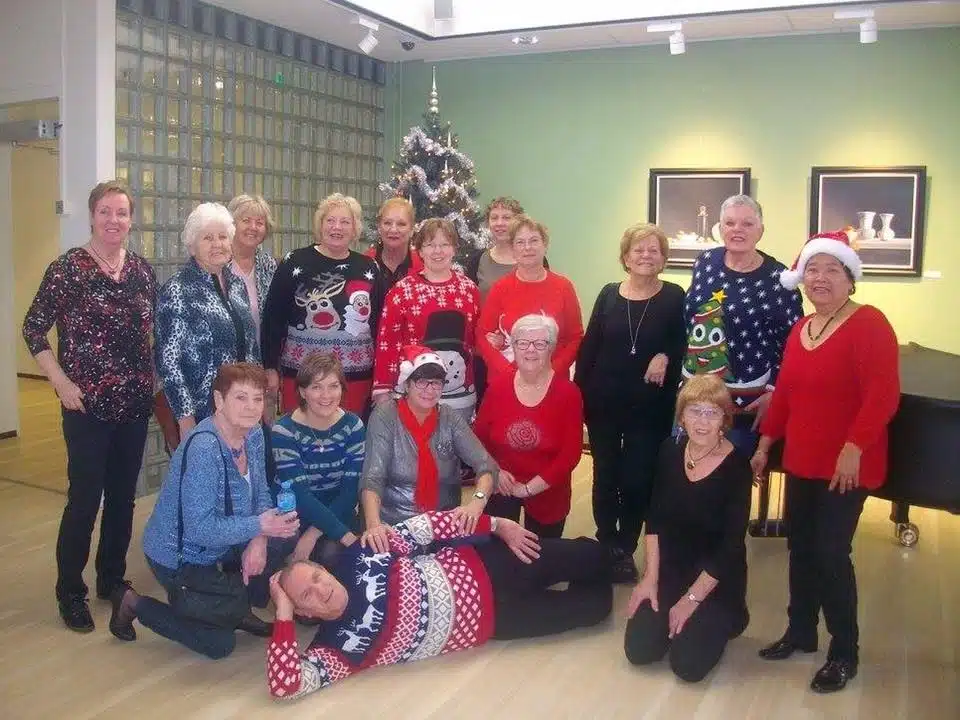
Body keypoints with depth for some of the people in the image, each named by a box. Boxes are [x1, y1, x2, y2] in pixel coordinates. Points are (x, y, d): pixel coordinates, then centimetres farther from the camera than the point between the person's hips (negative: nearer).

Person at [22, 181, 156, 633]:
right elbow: (33, 329, -7)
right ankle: (70, 592, 15)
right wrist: (62, 384, -12)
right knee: (85, 498, -1)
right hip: (88, 406, -5)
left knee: (123, 495, 13)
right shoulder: (69, 268, -8)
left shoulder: (142, 270, 6)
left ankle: (112, 579, 29)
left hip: (135, 404, 5)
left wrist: (153, 379, 8)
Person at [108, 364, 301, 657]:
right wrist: (259, 526, -32)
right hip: (179, 555, -7)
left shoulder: (253, 434, -8)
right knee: (220, 644, 1)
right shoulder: (203, 449, -33)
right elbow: (200, 527, -33)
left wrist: (258, 542, -17)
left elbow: (261, 493, -1)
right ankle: (132, 603, 14)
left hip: (218, 544, 7)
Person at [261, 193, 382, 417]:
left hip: (357, 378, 3)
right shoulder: (296, 263, -1)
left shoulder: (368, 268, 8)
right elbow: (273, 317, -1)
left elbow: (379, 322, 11)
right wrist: (270, 367, -4)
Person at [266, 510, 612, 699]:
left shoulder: (356, 557, -12)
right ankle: (586, 585, 36)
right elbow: (284, 685, -31)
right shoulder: (336, 647, -17)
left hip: (478, 569, 2)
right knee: (596, 605, 0)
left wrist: (496, 524, -11)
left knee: (591, 556, 4)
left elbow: (421, 528, -8)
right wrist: (283, 612, -30)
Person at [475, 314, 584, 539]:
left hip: (546, 494, -1)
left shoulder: (568, 393, -12)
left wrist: (529, 488, -15)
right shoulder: (498, 388, -5)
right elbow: (478, 438, 4)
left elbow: (571, 454, -14)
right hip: (499, 490, 1)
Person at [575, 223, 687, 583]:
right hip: (604, 402, 2)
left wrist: (665, 356, -20)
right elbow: (588, 347, 3)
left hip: (650, 407, -2)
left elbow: (683, 346, 0)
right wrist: (580, 392, -1)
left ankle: (626, 550, 23)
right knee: (605, 477, 11)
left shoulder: (674, 297, -2)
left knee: (638, 480, 5)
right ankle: (606, 547, 28)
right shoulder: (609, 294, 3)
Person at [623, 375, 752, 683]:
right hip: (669, 568, 4)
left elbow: (731, 546, -17)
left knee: (688, 664, -13)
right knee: (639, 649, -7)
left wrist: (692, 599, -15)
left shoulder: (736, 468, -18)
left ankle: (725, 621, 17)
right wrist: (650, 576, -6)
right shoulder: (670, 452, -4)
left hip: (716, 580, -4)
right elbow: (655, 519, 1)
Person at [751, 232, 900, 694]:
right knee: (800, 546, 13)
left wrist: (854, 447, -23)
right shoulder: (800, 329, 11)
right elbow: (785, 391, 16)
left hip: (846, 465, -7)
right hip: (802, 461, 7)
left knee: (831, 553, -4)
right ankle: (800, 632, 30)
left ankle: (845, 651, 14)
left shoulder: (869, 323, -13)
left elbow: (883, 395, -20)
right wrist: (765, 443, 17)